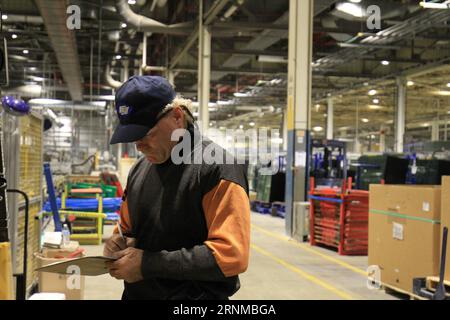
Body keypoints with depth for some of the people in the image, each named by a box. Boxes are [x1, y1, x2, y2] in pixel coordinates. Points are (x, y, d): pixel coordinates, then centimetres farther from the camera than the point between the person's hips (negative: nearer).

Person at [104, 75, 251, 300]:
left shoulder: (217, 167, -17)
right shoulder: (139, 169, 6)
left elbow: (231, 254, -24)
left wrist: (149, 264, -22)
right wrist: (119, 242, -4)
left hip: (194, 294, -7)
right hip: (136, 293, 7)